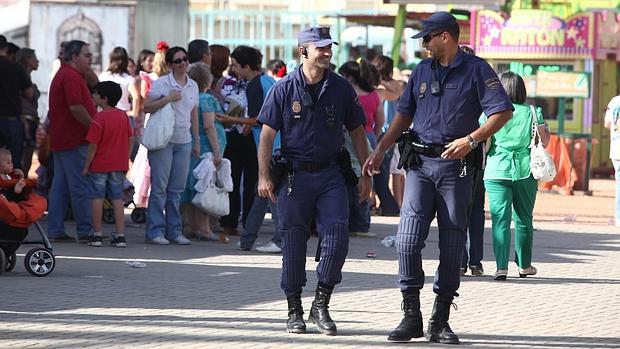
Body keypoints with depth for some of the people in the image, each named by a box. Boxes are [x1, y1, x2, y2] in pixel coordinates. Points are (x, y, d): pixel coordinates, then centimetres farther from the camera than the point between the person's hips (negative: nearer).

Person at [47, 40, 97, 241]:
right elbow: (76, 107, -22)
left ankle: (55, 230, 10)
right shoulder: (72, 77, -15)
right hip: (75, 141, -11)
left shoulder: (63, 74, 19)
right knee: (81, 187, -6)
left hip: (60, 140, 11)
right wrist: (94, 126, -15)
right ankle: (86, 231, -3)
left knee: (60, 186, 9)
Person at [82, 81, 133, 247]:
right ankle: (120, 236, 4)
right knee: (117, 199, 8)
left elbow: (93, 145, -14)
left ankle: (97, 235, 5)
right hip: (119, 165, 5)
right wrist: (125, 161, 17)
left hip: (99, 165, -5)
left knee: (97, 198, 4)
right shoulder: (123, 116, 3)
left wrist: (86, 166, -5)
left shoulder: (99, 119, -15)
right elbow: (130, 139, 8)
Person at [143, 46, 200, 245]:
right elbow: (147, 107, -11)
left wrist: (197, 141, 16)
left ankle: (174, 231, 13)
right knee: (159, 187, -5)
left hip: (184, 142, 5)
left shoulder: (193, 86, 12)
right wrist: (168, 98, -19)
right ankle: (155, 231, -2)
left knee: (177, 189, 7)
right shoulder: (161, 83, -5)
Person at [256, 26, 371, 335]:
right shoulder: (284, 89, -1)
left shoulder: (341, 88, 5)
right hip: (294, 176, -1)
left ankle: (321, 304, 4)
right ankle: (294, 311, 14)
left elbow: (357, 133, 12)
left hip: (330, 174, 1)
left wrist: (366, 174, 8)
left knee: (336, 238, -10)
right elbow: (267, 135, 0)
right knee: (293, 244, 3)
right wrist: (264, 176, -8)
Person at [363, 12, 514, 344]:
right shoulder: (422, 71, 13)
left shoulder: (476, 70, -2)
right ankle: (411, 316, -2)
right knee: (408, 239, -8)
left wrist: (471, 139, -20)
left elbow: (503, 111, -9)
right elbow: (404, 114, 20)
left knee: (452, 245, 2)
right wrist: (380, 150, 11)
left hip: (456, 166, -4)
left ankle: (440, 321, 9)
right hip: (420, 164, 4)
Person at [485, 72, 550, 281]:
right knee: (524, 219, 14)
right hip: (526, 171, 1)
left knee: (500, 219, -4)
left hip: (497, 171, -1)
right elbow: (545, 141, 6)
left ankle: (501, 266, -16)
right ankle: (524, 265, 23)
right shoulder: (532, 113, 2)